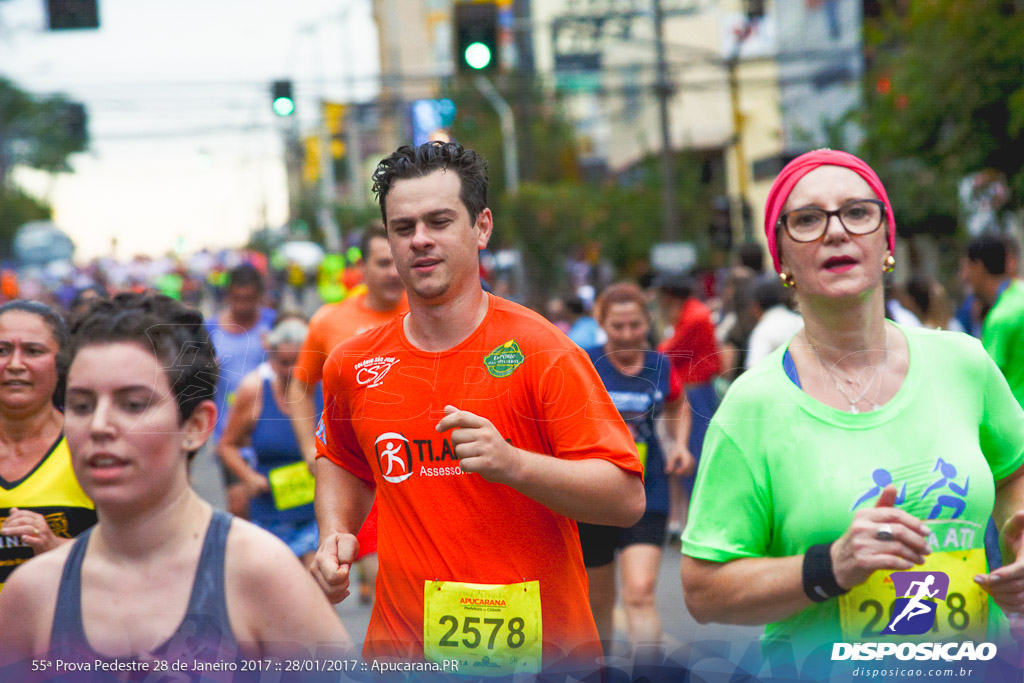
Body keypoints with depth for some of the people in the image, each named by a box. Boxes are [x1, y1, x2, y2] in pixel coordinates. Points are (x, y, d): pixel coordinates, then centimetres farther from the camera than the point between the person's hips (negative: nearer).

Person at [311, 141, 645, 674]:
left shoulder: (540, 350, -11)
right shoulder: (352, 366, 2)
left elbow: (627, 499, -16)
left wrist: (513, 463, -29)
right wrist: (335, 534, 5)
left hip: (539, 651, -3)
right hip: (402, 649, 3)